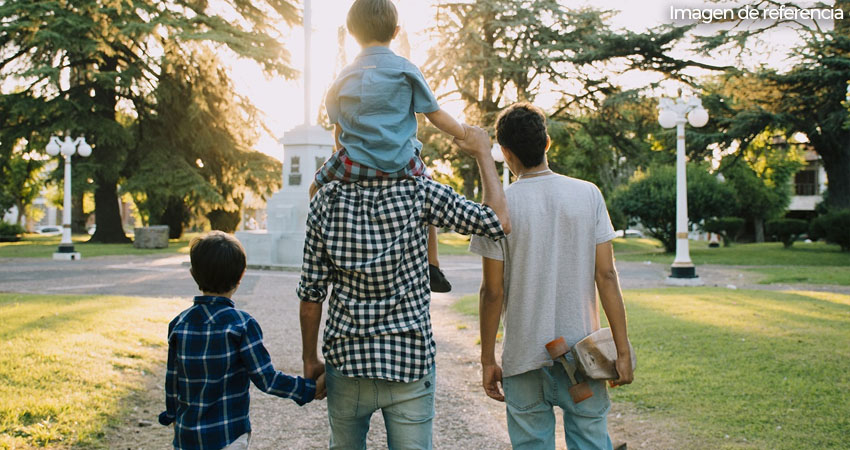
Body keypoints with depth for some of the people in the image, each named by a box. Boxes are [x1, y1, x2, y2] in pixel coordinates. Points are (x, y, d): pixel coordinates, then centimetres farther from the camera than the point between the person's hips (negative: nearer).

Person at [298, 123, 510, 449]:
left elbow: (311, 293, 0)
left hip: (346, 361, 2)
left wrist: (310, 360, 11)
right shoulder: (418, 193, -9)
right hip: (411, 364, -2)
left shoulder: (327, 199, -2)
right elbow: (499, 223, -6)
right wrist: (482, 153, 5)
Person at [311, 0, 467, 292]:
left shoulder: (344, 77, 7)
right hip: (401, 166, 0)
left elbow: (338, 130, 12)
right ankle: (432, 266, 27)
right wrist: (465, 135, 15)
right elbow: (435, 115, 1)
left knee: (318, 189, 28)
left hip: (354, 164, 1)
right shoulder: (405, 69, 0)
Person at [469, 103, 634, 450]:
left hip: (524, 357, -1)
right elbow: (606, 275, -3)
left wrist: (487, 360, 4)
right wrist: (622, 349, 1)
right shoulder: (588, 195, -1)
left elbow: (493, 291, -5)